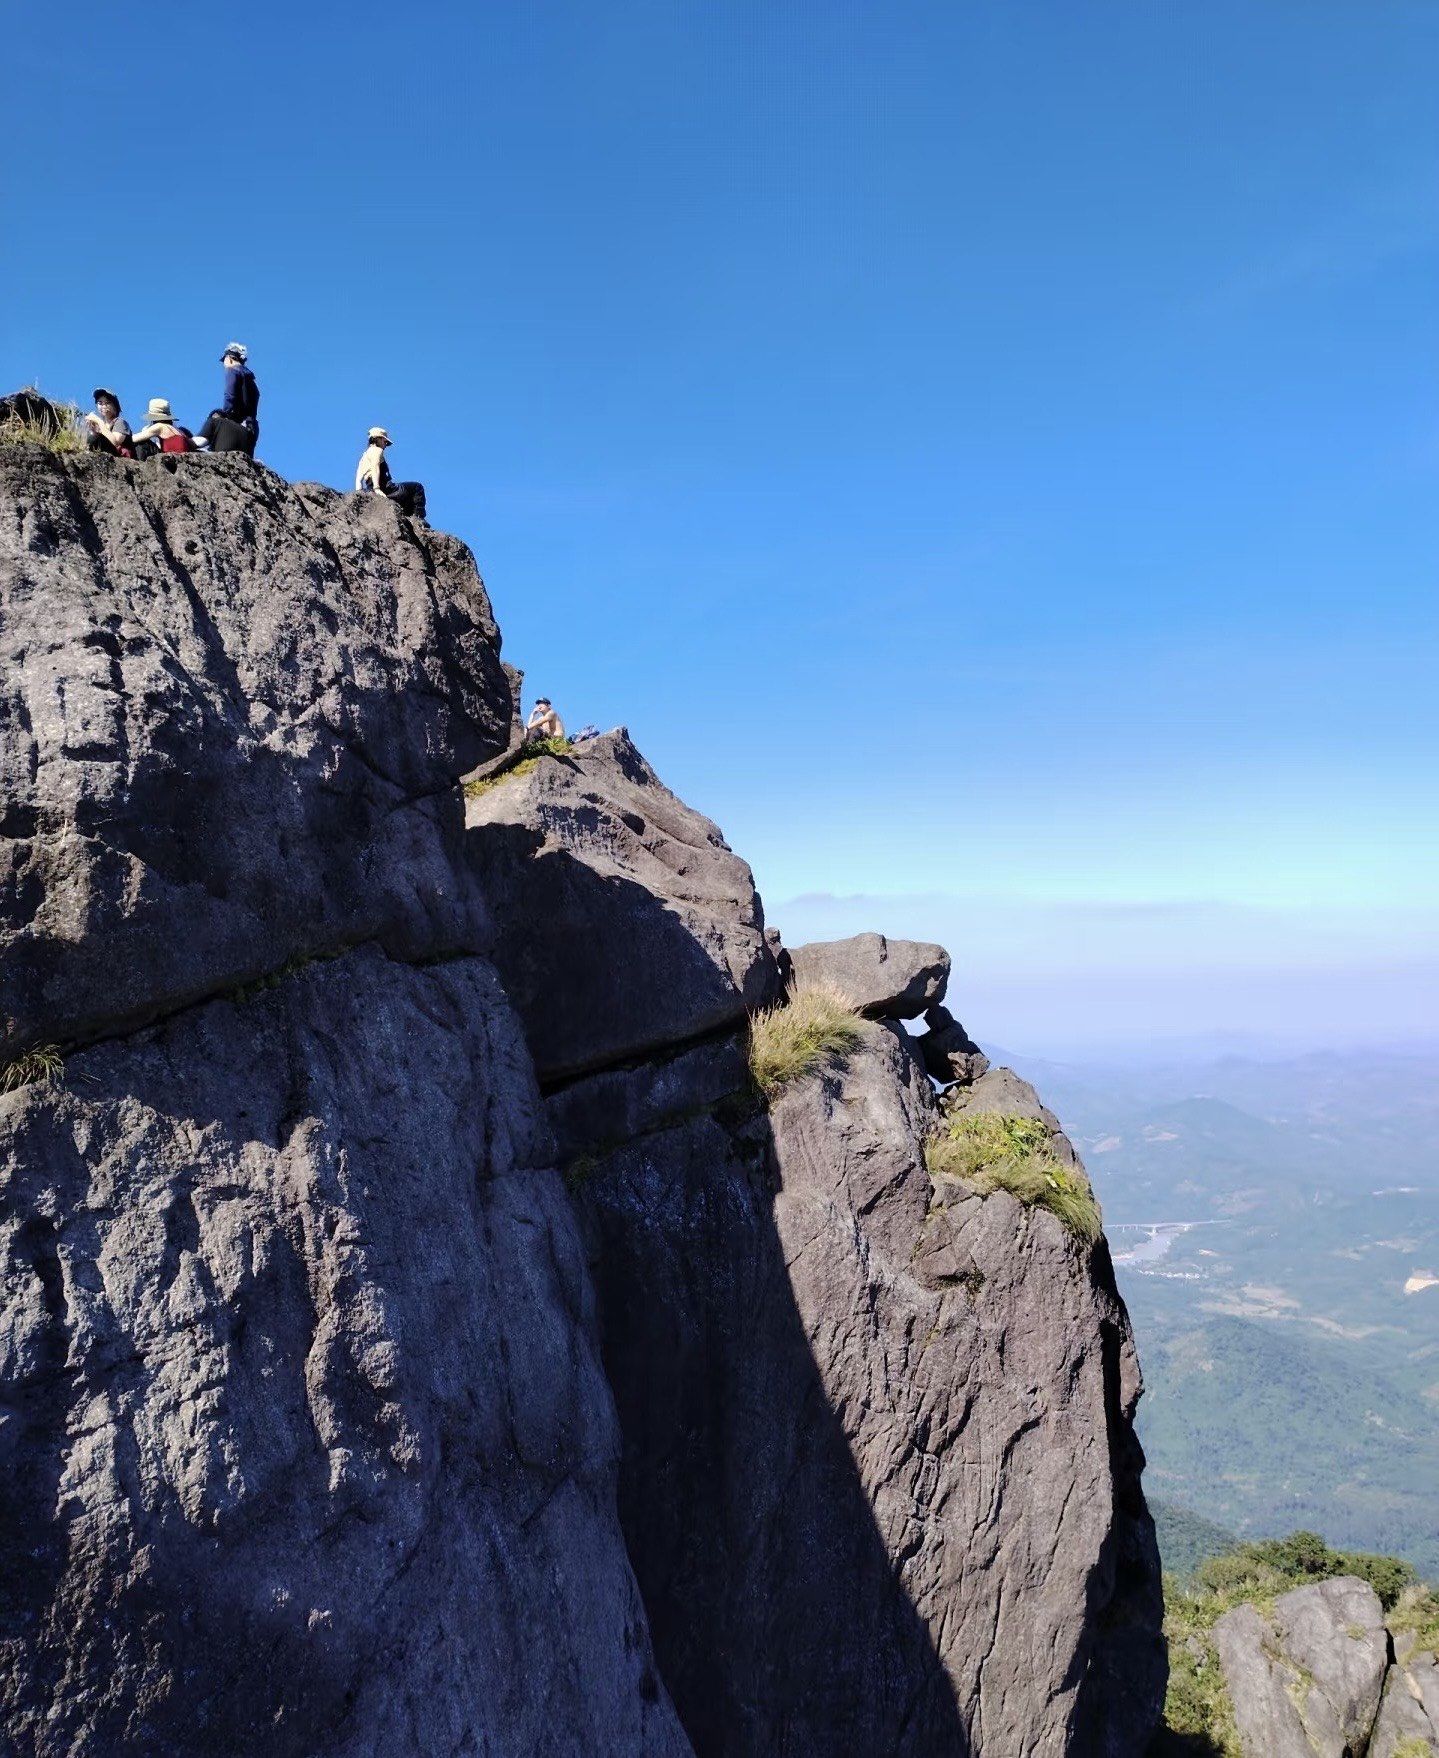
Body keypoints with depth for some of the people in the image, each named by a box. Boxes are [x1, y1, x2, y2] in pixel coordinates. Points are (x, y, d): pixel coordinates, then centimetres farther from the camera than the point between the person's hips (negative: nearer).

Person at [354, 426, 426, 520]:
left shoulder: (365, 454, 26)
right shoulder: (377, 450, -1)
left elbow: (359, 476, 16)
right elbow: (375, 468, -18)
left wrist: (359, 490, 7)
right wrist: (377, 488, -28)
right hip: (386, 487, -9)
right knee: (417, 487, 0)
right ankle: (418, 517, -13)